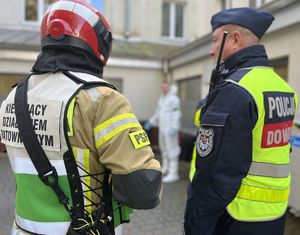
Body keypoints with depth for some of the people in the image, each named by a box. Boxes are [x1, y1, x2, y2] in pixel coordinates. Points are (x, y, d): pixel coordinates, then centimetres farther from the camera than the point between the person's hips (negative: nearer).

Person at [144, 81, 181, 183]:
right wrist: (151, 122, 23)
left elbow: (176, 115, -19)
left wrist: (174, 128, -27)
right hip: (162, 128, 9)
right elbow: (158, 112, 23)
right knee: (164, 148, 17)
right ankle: (166, 168, 32)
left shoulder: (173, 99, -12)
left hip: (170, 128, -9)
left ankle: (173, 173, -3)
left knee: (172, 149, -7)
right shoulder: (162, 98, 15)